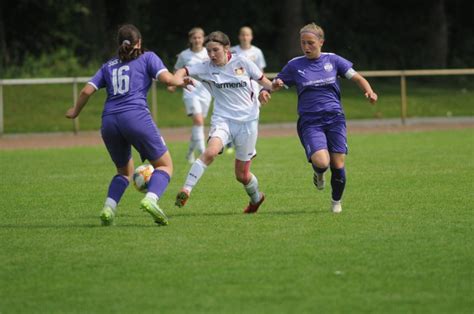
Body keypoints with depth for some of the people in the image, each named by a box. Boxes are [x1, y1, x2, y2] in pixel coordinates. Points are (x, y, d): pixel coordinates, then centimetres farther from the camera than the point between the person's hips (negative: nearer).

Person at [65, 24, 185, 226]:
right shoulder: (147, 58, 12)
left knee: (125, 171, 23)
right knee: (164, 165, 6)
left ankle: (108, 208, -1)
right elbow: (167, 79, -2)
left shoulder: (109, 66, 23)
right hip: (136, 117, -5)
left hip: (109, 121, 5)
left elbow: (87, 91, 16)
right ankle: (151, 198, -23)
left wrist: (75, 111, 32)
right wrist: (181, 81, 19)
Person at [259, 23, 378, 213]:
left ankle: (336, 201, 23)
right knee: (321, 162, -24)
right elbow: (275, 84, 11)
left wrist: (369, 91, -10)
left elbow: (357, 78, 9)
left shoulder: (332, 60, 6)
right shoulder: (295, 65, 5)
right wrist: (264, 91, -12)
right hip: (310, 121, -1)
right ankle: (318, 174, 15)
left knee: (338, 166, -4)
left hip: (334, 118, 1)